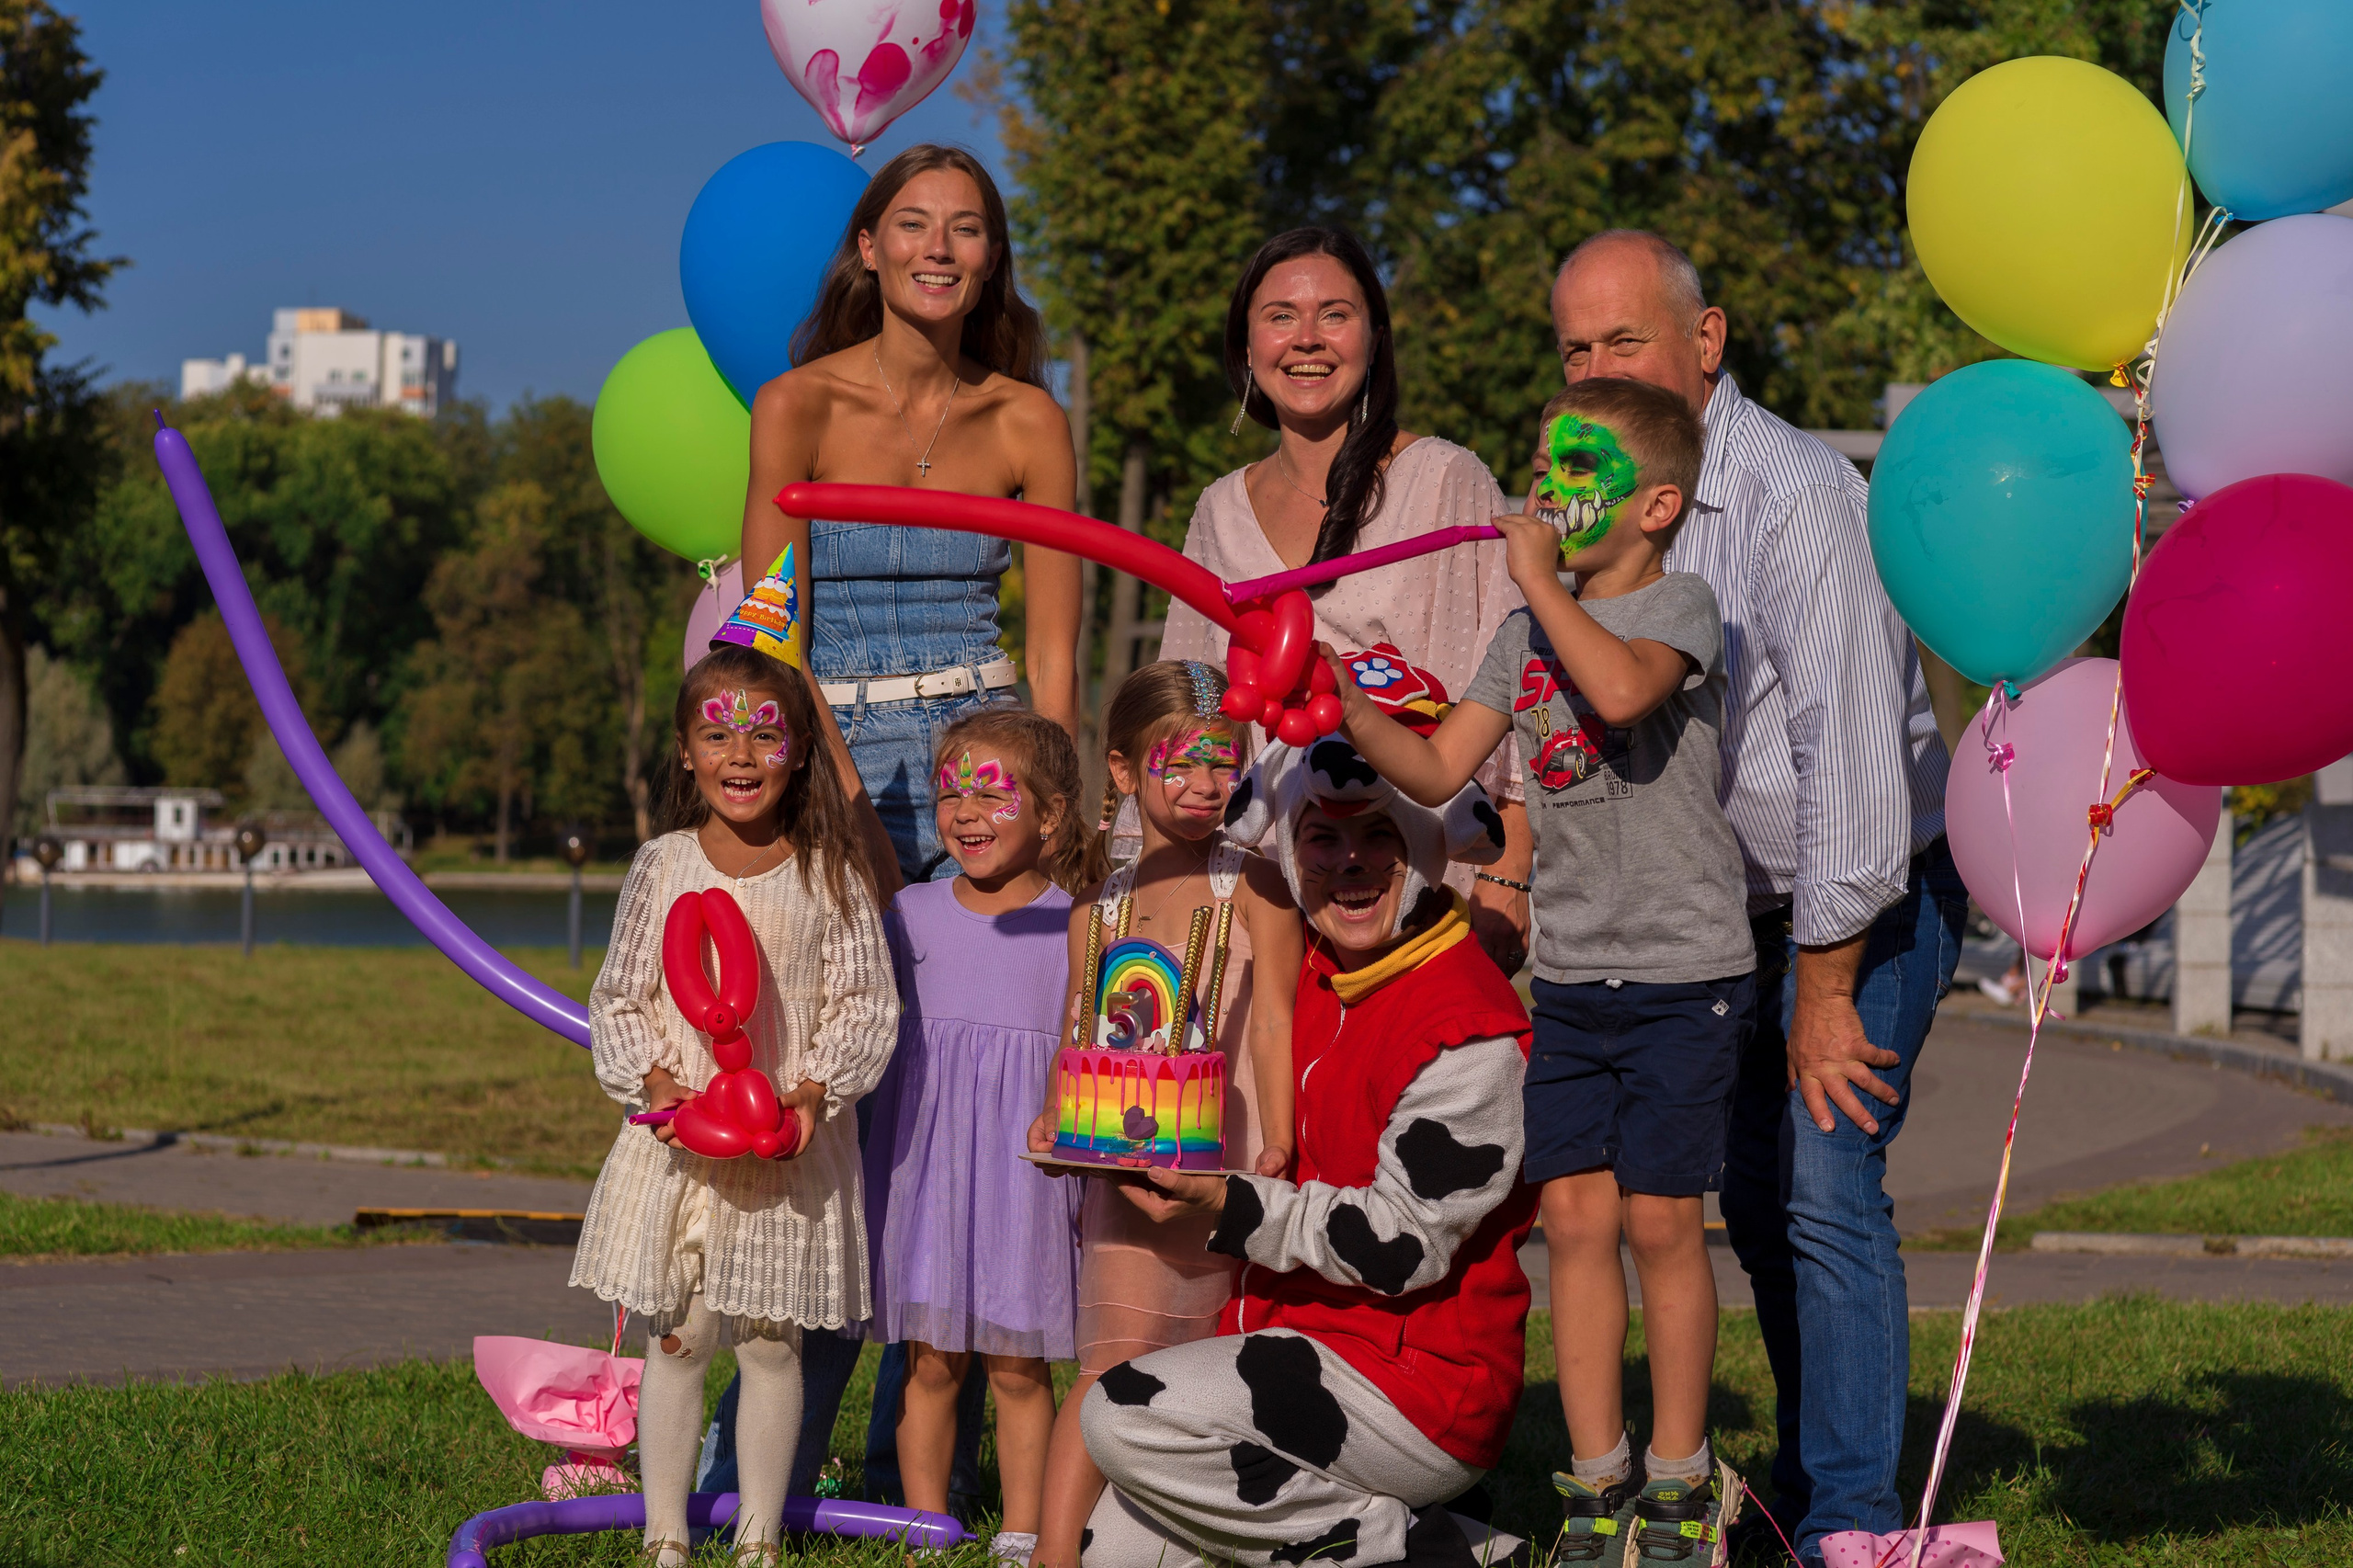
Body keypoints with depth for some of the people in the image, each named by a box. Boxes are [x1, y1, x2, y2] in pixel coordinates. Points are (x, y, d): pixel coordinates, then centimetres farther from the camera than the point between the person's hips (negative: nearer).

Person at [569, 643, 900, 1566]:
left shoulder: (831, 877, -2)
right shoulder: (661, 868, 2)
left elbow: (866, 1005, -1)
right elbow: (617, 999, 5)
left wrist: (815, 1091, -16)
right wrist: (653, 1079, -11)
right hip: (676, 1139, 1)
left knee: (771, 1342, 5)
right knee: (676, 1339, 5)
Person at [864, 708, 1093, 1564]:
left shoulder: (1074, 928, -2)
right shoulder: (913, 913, 6)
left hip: (1026, 1167, -2)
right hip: (926, 1163, 2)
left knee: (1017, 1365, 3)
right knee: (930, 1362, 4)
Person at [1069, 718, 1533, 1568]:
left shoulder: (1471, 1028, -18)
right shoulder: (1311, 980, 8)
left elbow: (1407, 1243, -22)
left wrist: (1233, 1208, -25)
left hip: (1422, 1385, -9)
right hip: (1299, 1339, 9)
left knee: (1122, 1417, -23)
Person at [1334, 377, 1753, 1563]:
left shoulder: (1679, 605, -7)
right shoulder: (1529, 629, 13)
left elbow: (1621, 688, -30)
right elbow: (1438, 770, 8)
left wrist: (1542, 578, -20)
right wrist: (1349, 706, -7)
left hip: (1681, 971, -6)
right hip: (1570, 972, 6)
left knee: (1659, 1220, -1)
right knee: (1573, 1214, 3)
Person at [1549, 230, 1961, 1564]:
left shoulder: (1790, 492, -23)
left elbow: (1850, 740, -26)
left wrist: (1825, 991, -24)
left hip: (1874, 888, -8)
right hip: (1743, 906, 8)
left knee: (1825, 1189, -16)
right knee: (1756, 1195, 12)